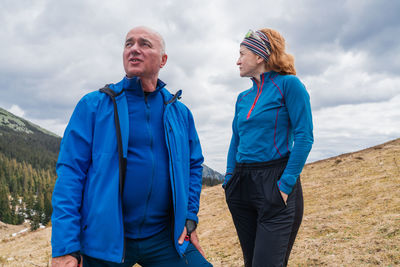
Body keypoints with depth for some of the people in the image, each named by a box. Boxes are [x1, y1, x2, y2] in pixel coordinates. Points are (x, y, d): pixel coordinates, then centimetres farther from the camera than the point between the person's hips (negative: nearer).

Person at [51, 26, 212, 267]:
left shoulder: (180, 112, 7)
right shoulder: (94, 105, -3)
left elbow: (194, 165, 15)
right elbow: (71, 172, -7)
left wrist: (190, 219, 5)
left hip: (164, 238, 3)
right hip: (105, 241, -2)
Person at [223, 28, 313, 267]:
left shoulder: (288, 84, -5)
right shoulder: (243, 98, 13)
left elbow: (304, 137, -12)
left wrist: (286, 184, -17)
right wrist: (230, 179, 10)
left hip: (275, 184, -6)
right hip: (242, 185, 7)